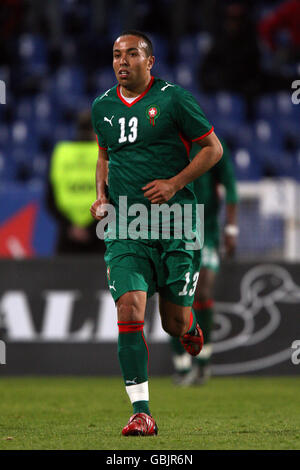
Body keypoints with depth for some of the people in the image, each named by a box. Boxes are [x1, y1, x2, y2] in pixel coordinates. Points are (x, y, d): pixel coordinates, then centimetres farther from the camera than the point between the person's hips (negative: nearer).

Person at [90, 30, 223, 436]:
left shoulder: (173, 99, -5)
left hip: (174, 224, -2)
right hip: (125, 228, 3)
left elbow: (213, 148, 0)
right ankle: (142, 413, -12)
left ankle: (191, 326, 44)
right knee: (129, 311, -15)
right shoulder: (102, 106, 9)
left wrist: (175, 183, -12)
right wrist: (102, 196, 8)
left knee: (175, 324, 4)